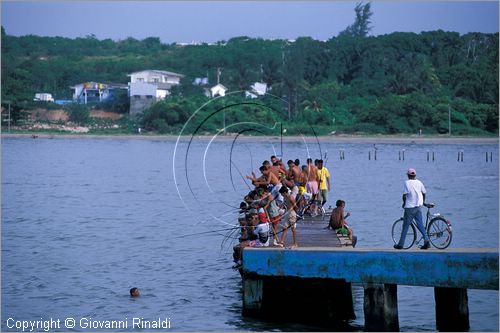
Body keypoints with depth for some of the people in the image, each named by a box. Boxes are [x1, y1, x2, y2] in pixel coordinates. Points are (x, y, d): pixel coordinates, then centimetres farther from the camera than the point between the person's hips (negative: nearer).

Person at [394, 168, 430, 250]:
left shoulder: (407, 183, -9)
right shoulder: (419, 183, 5)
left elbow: (404, 195, -13)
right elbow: (424, 193, 12)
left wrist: (404, 203, 4)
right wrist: (423, 202, 29)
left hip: (409, 207, -4)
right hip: (418, 206, 4)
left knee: (405, 226, 3)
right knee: (420, 225, 6)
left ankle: (400, 244, 9)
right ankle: (426, 241, -8)